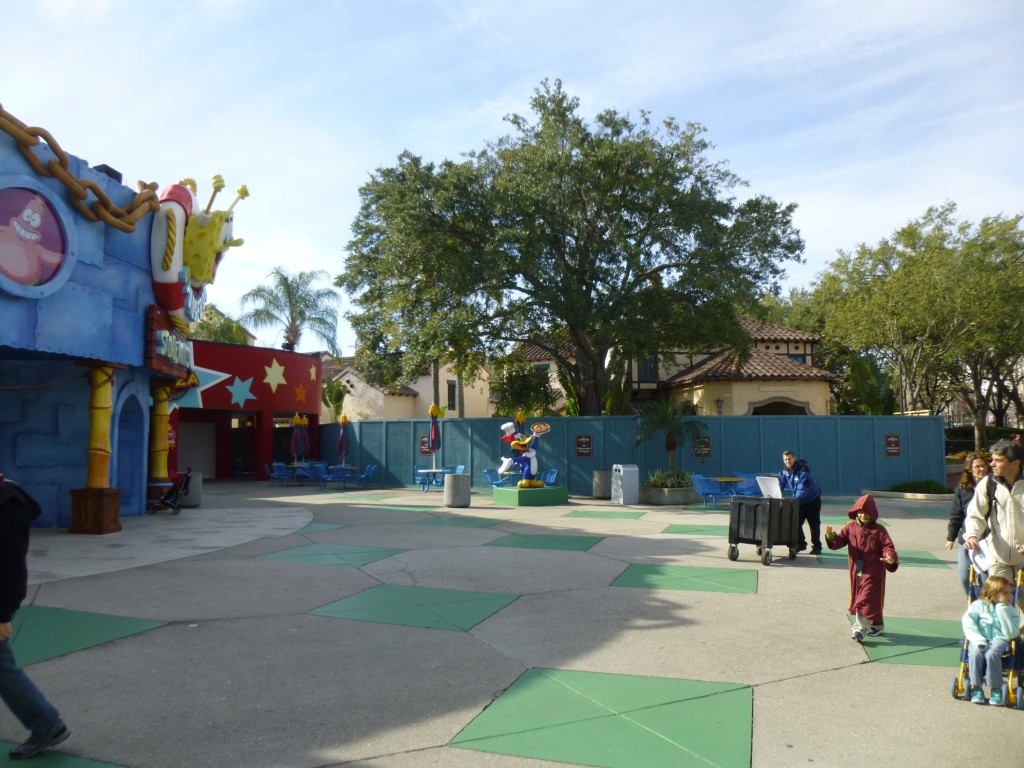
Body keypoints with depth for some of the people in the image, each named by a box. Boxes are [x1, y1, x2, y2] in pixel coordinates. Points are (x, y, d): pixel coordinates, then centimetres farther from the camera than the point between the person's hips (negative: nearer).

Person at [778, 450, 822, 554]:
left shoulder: (803, 469, -25)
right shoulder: (785, 472, -5)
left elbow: (803, 486, -35)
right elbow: (779, 485, -6)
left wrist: (796, 499, -45)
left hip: (812, 500, -6)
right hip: (799, 502, 6)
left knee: (814, 524, 2)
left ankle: (816, 547, 13)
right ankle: (801, 544, 19)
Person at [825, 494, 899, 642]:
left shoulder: (878, 530, -5)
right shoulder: (851, 527, 4)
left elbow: (888, 546, -11)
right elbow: (839, 541, 1)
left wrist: (890, 556, -31)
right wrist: (831, 536, -21)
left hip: (873, 572, -5)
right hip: (856, 571, 5)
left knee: (866, 599, -11)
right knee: (858, 598, 14)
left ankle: (860, 628, -11)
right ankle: (877, 625, 32)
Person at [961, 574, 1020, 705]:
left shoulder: (1011, 611, 10)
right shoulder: (979, 605, 7)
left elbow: (1011, 634, -4)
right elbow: (968, 620, -3)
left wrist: (1003, 612, -9)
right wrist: (976, 638, -18)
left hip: (999, 639, 0)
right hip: (980, 639, 0)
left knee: (992, 653, -33)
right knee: (975, 652, -32)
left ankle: (995, 689, -19)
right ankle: (976, 688, -19)